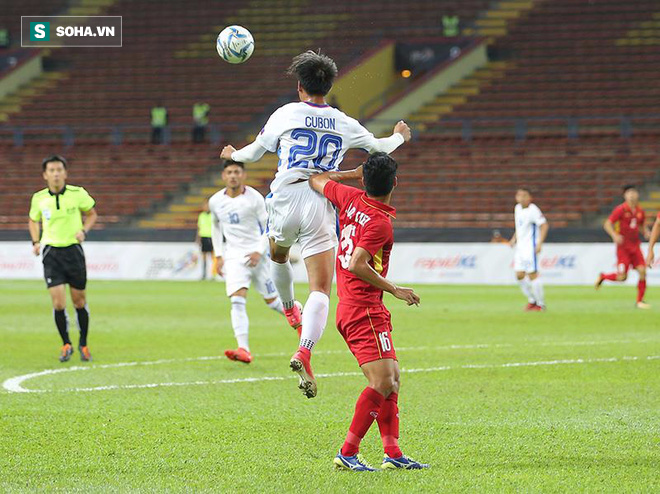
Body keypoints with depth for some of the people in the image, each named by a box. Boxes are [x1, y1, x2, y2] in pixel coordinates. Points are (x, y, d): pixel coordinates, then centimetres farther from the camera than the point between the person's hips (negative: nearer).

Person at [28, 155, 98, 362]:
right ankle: (66, 345, 9)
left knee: (79, 301, 7)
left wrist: (84, 231, -8)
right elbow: (33, 221, 18)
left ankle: (83, 344, 26)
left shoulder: (78, 194, -6)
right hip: (51, 252, 0)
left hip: (73, 250, 0)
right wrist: (36, 242, 2)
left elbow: (92, 214, 10)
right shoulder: (39, 198, 0)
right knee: (58, 303, -9)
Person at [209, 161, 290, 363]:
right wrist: (218, 255, 14)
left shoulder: (254, 198, -8)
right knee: (237, 300, -17)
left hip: (256, 254, -2)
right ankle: (243, 350, -27)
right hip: (234, 255, 2)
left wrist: (259, 251, -15)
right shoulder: (216, 201, 4)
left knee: (272, 300, 6)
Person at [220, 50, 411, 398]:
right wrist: (399, 136, 51)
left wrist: (233, 154, 41)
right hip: (321, 207, 0)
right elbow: (380, 147, 27)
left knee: (278, 256, 35)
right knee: (321, 290, -7)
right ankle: (304, 352, -28)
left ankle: (289, 310, 54)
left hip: (285, 200, 0)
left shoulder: (285, 114, 5)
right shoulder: (344, 124, 10)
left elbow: (255, 152, 18)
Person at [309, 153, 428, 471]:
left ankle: (393, 453, 6)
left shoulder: (350, 198, 5)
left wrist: (357, 172, 26)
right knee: (383, 382, -12)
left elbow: (316, 180, 22)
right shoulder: (380, 222, -17)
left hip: (348, 309, 10)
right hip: (365, 311, -10)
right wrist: (395, 290, -17)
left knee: (392, 379, 10)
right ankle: (348, 453, -12)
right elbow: (356, 265, -24)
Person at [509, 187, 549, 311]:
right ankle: (532, 300, 20)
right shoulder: (517, 208, 11)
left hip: (530, 246, -8)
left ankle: (541, 304, 2)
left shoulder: (533, 210, -15)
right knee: (519, 275, 5)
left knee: (532, 274, -7)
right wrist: (514, 239, 17)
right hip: (520, 247, 8)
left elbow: (544, 225, -17)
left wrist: (540, 243, -23)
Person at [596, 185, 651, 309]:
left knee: (642, 271, -9)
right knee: (622, 277, -10)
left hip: (635, 246, 5)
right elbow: (607, 224, -10)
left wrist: (646, 232, 0)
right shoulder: (621, 209, -9)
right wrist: (615, 235, -27)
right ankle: (603, 277, 21)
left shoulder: (640, 211, 8)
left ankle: (640, 301, 1)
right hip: (623, 246, -5)